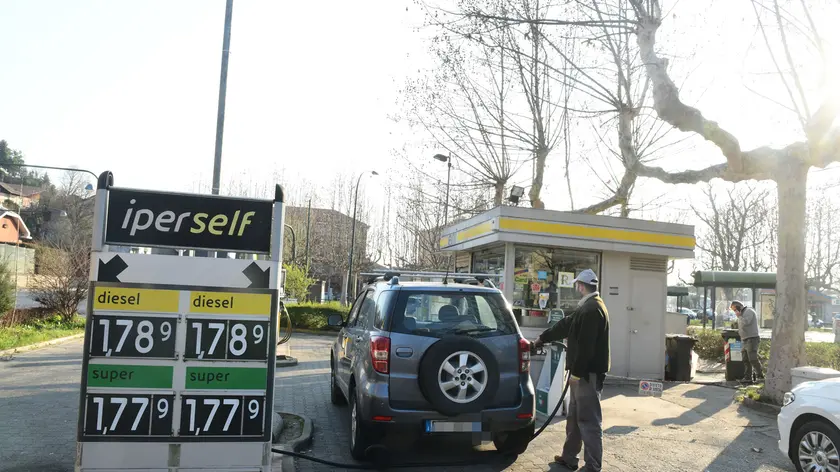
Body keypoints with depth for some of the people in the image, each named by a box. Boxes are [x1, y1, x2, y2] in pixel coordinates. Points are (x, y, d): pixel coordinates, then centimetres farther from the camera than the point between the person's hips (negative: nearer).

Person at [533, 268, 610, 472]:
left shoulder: (592, 309, -17)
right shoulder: (588, 307, 16)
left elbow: (585, 345, -23)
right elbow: (565, 325, 27)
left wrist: (577, 372, -21)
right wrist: (542, 338, 34)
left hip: (588, 373, -10)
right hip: (583, 371, 10)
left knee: (588, 420, -5)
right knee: (574, 418, 17)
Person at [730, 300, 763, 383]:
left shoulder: (749, 311, -7)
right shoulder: (742, 313, 22)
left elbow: (745, 323, -21)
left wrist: (739, 316, -8)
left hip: (751, 339, -10)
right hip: (744, 340, 10)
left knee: (753, 359, -11)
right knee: (746, 360, 5)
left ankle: (760, 375, -2)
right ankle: (747, 378, 6)